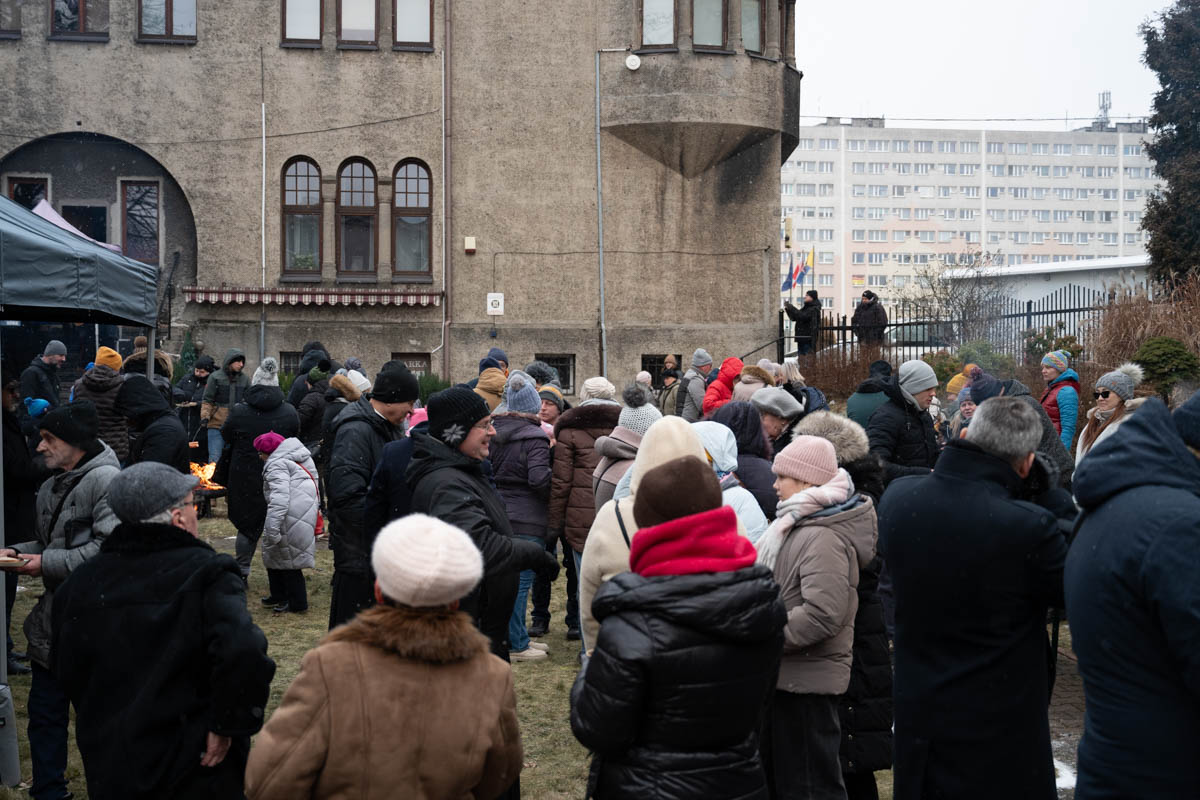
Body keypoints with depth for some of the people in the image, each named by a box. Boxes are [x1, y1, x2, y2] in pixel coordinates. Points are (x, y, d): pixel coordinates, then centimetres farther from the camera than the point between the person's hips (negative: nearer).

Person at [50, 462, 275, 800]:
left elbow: (68, 673, 11)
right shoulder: (206, 573, -16)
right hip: (196, 772, -5)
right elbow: (243, 652, -32)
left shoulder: (79, 584, 3)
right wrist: (229, 725, -19)